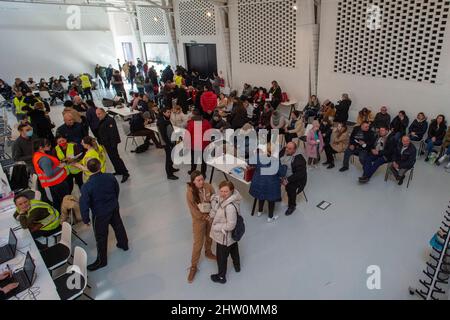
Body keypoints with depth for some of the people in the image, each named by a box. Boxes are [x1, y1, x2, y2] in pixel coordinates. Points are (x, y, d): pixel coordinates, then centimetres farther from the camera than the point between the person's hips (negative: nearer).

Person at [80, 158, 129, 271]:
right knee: (118, 225, 27)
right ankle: (124, 244, 50)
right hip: (114, 208, 5)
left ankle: (101, 260, 29)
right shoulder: (110, 177, -14)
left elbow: (84, 204, -18)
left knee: (101, 237, 12)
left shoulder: (86, 187, -26)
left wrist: (86, 219, -3)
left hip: (100, 214, -4)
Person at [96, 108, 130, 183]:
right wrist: (101, 142, 21)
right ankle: (118, 171, 30)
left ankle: (125, 173, -3)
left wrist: (113, 145, -26)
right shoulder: (101, 121, 10)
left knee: (115, 158, -8)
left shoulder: (110, 120, -21)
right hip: (106, 143, 10)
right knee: (112, 157, 17)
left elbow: (113, 134, -25)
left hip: (111, 143, -10)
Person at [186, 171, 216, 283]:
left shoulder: (208, 186, -15)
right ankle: (193, 266, 20)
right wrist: (205, 218, -15)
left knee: (210, 237, 25)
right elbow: (194, 210, -18)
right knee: (198, 243, 3)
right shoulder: (190, 192, -24)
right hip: (199, 219, -4)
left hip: (210, 216, 4)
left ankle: (208, 253, 53)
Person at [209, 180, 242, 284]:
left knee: (221, 256, 16)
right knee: (233, 249, 31)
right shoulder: (222, 198, -14)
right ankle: (237, 266, 59)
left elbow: (230, 225, -32)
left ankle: (221, 277, 40)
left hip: (224, 236, -8)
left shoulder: (230, 207, -38)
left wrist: (216, 227, -20)